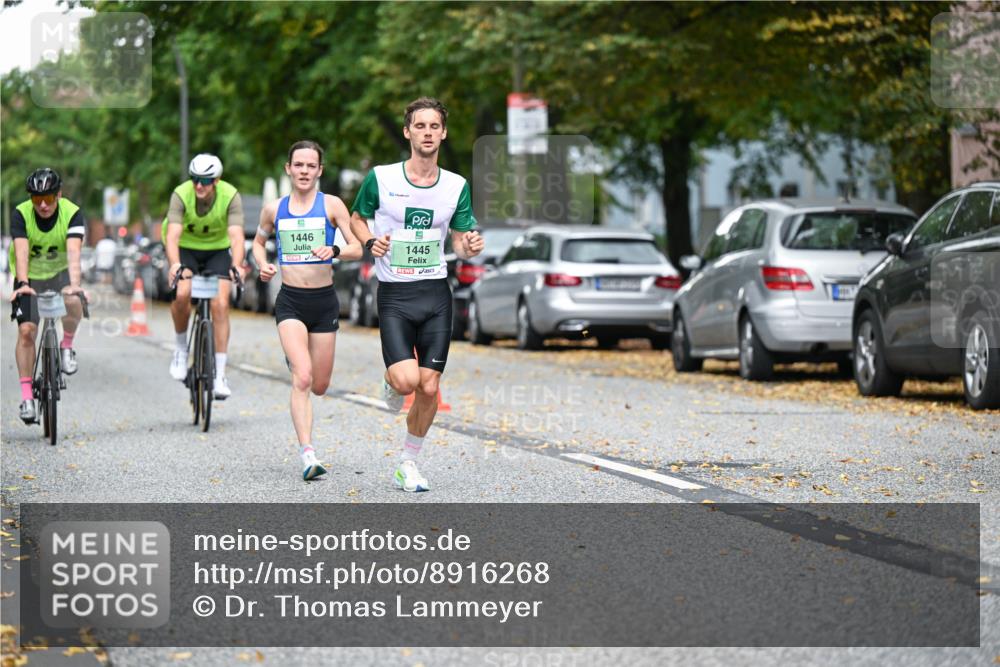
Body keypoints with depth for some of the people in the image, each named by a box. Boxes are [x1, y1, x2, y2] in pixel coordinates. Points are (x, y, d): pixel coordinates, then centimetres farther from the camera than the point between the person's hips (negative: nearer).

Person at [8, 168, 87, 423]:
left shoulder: (73, 213, -22)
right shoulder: (21, 215, -21)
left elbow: (74, 252, -35)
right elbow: (21, 252, -33)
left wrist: (74, 285, -51)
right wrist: (22, 284, -49)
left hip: (60, 273, 0)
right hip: (30, 277, 0)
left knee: (73, 303, -33)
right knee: (26, 331, -14)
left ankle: (67, 346, -3)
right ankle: (27, 397, -8)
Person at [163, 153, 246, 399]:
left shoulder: (231, 197, -25)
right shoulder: (181, 194, -26)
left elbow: (236, 236, -34)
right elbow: (172, 235, -36)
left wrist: (236, 266, -53)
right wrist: (174, 265, -54)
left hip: (217, 249, 1)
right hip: (185, 248, 0)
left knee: (220, 304, -15)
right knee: (182, 294, -27)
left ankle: (220, 374, -10)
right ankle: (181, 347, -1)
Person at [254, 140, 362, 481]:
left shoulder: (332, 205, 0)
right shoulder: (274, 209, 5)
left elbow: (357, 248, -3)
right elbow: (258, 241, 23)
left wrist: (335, 251, -24)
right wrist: (262, 264, 2)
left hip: (324, 300, 1)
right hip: (290, 301, -1)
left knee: (319, 385, 10)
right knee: (302, 378, -19)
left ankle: (295, 362, 48)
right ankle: (307, 454, -22)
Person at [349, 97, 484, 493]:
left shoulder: (457, 186, 4)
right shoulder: (381, 179, -4)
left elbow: (460, 244, 9)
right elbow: (357, 218, 12)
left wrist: (471, 246, -14)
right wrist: (370, 242, -9)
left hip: (436, 295, 3)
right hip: (394, 294, -2)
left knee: (429, 387, 0)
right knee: (407, 380, -19)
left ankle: (409, 463, 20)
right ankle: (390, 382, 19)